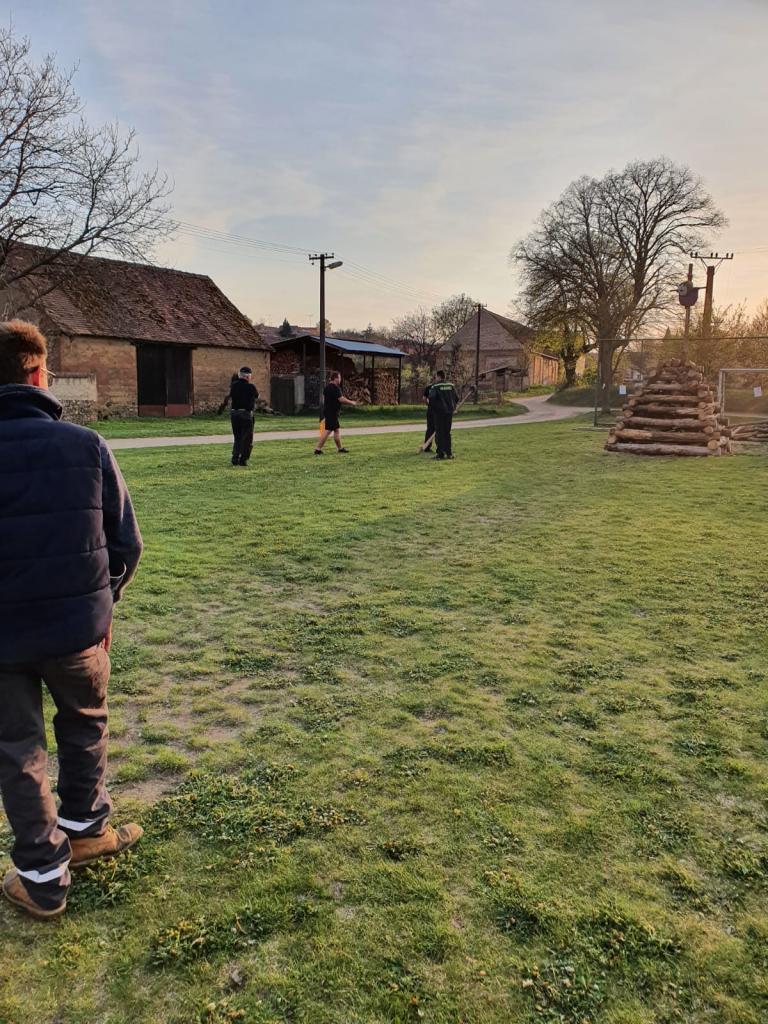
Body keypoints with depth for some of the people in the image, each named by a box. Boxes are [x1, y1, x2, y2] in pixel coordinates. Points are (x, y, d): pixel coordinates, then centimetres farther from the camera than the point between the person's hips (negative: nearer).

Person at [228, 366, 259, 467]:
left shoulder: (234, 385, 2)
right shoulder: (250, 387, -12)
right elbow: (256, 395, 5)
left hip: (234, 413, 5)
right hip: (246, 413, -5)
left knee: (237, 437, 16)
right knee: (247, 439, 5)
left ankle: (235, 458, 10)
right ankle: (243, 459, 1)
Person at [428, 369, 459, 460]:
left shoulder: (435, 386, -8)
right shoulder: (451, 385, 7)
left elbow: (431, 398, -20)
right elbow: (456, 398, 8)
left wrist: (428, 400, 1)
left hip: (439, 412, -5)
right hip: (449, 412, 5)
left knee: (439, 433, 1)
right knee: (447, 433, 13)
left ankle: (441, 453, -2)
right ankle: (449, 453, 12)